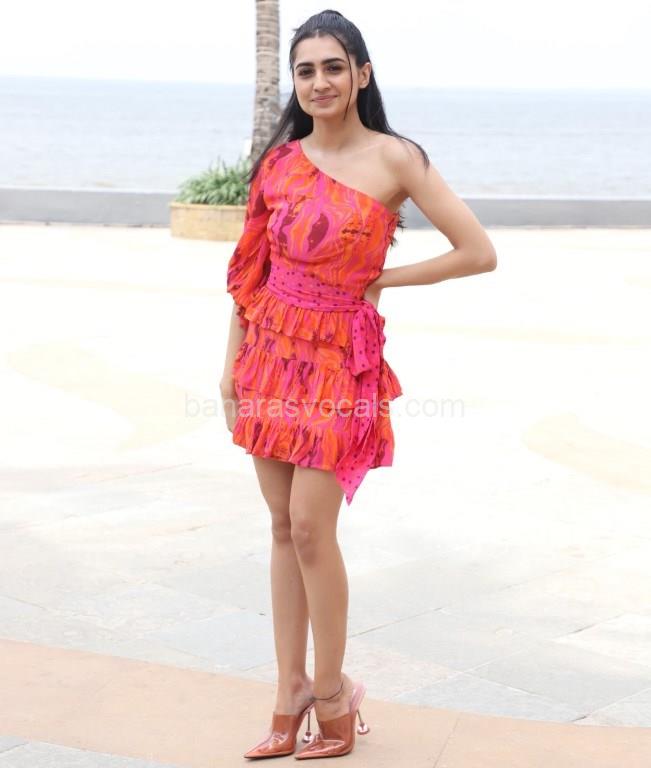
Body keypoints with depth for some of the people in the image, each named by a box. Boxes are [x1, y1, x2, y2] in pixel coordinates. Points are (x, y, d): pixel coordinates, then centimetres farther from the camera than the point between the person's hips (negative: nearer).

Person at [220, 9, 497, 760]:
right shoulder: (280, 159, 5)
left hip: (341, 358, -5)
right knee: (282, 527, 7)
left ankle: (333, 696, 10)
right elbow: (251, 269, 10)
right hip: (272, 351, 5)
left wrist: (383, 279, -5)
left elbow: (479, 253, -9)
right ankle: (289, 698, 16)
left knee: (310, 527, -7)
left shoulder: (395, 158, -8)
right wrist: (232, 364, 8)